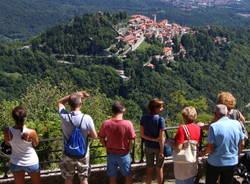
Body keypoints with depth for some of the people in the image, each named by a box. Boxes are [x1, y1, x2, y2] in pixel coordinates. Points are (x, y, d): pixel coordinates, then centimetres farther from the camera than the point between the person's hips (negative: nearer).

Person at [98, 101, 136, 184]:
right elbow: (131, 141, -13)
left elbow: (102, 140, -4)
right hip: (124, 154, -2)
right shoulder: (128, 124, -20)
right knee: (128, 176, 21)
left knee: (112, 177, 18)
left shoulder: (106, 123, -14)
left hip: (111, 154, 2)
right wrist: (128, 150, 6)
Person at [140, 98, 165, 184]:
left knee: (149, 169, 17)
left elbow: (141, 134, -8)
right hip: (158, 147, -3)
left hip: (148, 146, 4)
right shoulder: (160, 120, -22)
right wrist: (161, 151, -12)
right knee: (159, 169, 15)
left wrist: (153, 139, -9)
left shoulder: (144, 118, -9)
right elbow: (161, 138, -20)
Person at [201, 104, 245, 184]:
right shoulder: (237, 124, -7)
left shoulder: (214, 126, -20)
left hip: (215, 163, -3)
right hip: (232, 162, 4)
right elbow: (241, 143, 3)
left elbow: (210, 148, -19)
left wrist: (203, 152, 2)